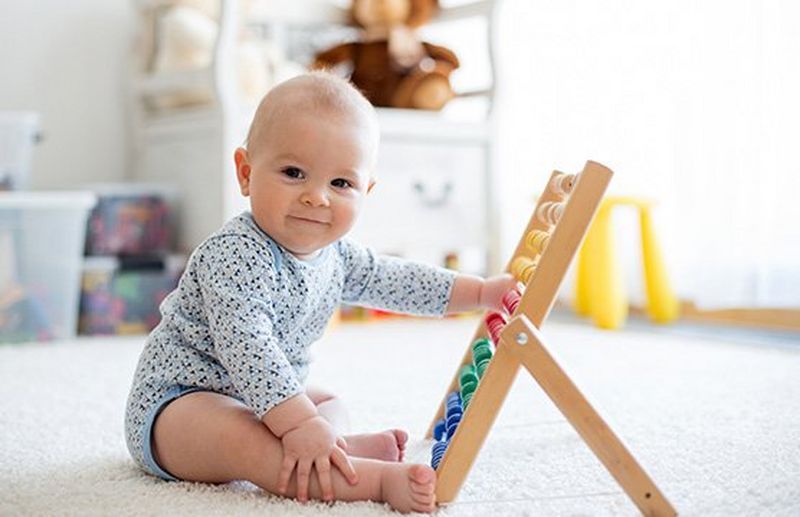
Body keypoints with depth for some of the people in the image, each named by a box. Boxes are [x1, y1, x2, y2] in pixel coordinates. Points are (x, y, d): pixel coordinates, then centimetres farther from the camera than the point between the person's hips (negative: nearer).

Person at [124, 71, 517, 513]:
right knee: (239, 437, -38)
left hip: (256, 398, 10)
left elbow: (392, 280, 13)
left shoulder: (334, 254, 0)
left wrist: (482, 291, 10)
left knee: (331, 405, 20)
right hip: (178, 400, -10)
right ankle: (378, 478, -47)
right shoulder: (234, 257, -28)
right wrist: (301, 424, -43)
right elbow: (246, 349, -37)